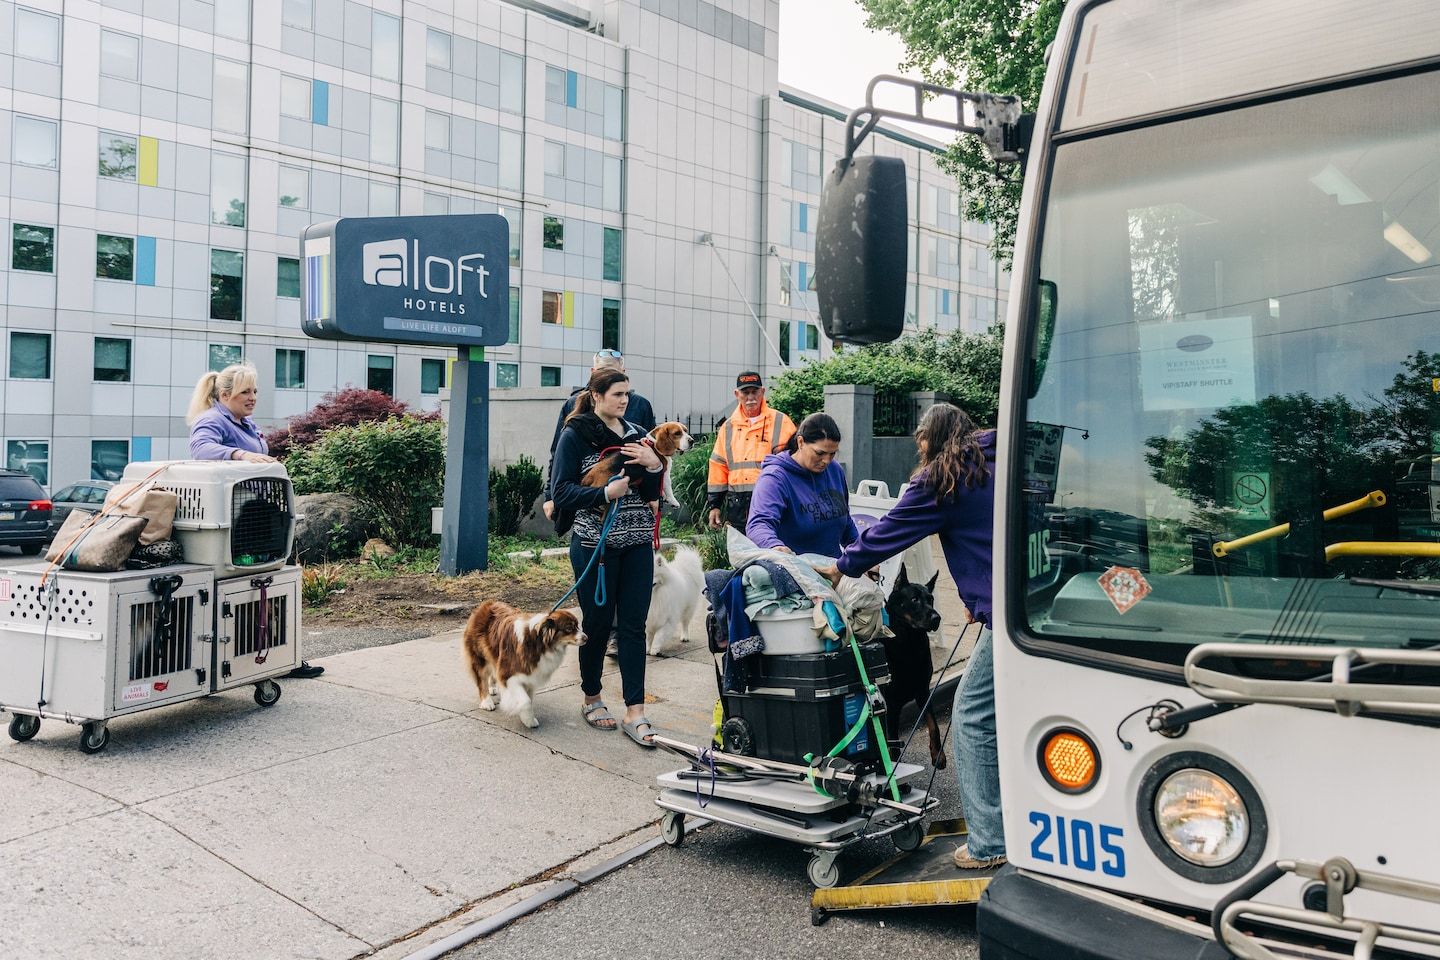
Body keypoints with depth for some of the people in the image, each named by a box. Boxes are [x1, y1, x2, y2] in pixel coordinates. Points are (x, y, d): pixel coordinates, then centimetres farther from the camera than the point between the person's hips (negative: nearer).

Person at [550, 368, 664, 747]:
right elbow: (561, 492, -9)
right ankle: (591, 698, 27)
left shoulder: (637, 434, 10)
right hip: (594, 543, -4)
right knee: (597, 622, 6)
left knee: (633, 626, 1)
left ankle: (635, 713, 4)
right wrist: (605, 493, -21)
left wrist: (653, 465, -11)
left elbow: (651, 495, 8)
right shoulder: (575, 435, -4)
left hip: (637, 544, 4)